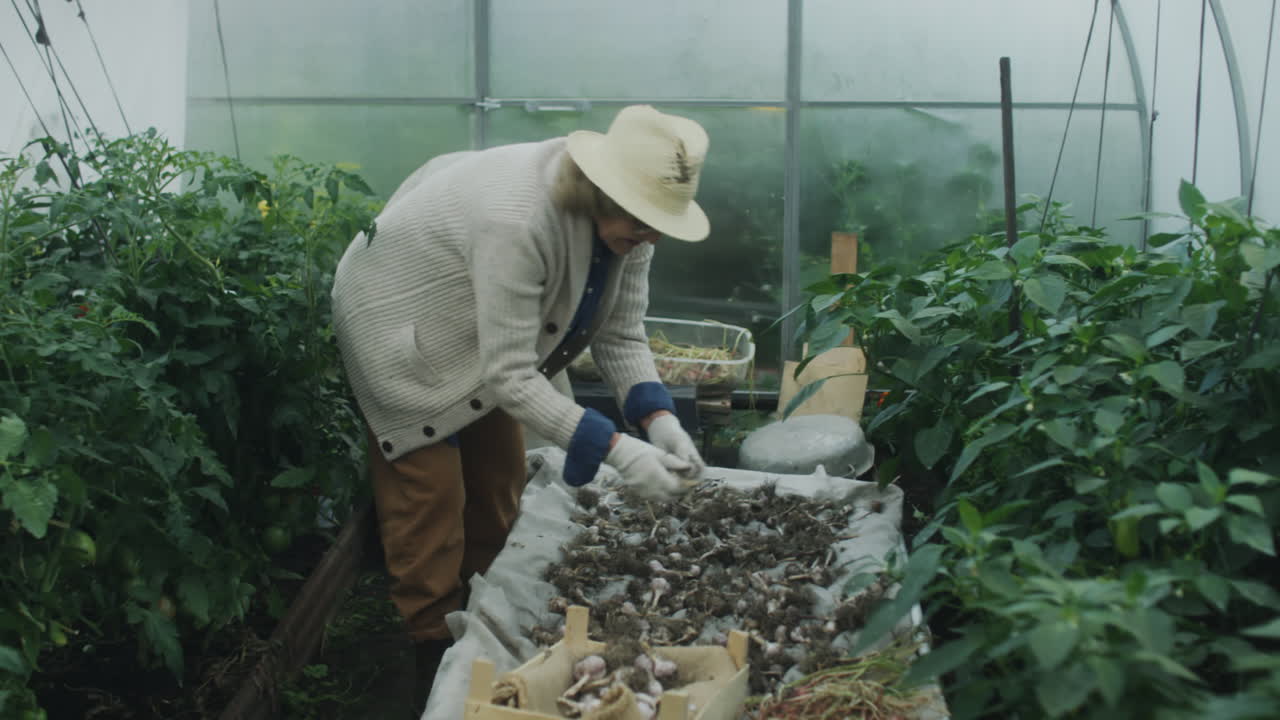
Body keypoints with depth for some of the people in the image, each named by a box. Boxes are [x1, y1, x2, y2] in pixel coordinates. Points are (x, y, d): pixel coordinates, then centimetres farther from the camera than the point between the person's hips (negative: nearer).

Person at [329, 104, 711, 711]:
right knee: (433, 503, -3)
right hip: (401, 326, -8)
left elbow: (620, 335, -11)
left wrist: (659, 421, -27)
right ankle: (433, 655, 13)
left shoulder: (620, 213, -18)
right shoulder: (518, 221, -42)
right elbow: (510, 377, -38)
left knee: (498, 490, 14)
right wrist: (616, 450, -41)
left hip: (484, 336, 8)